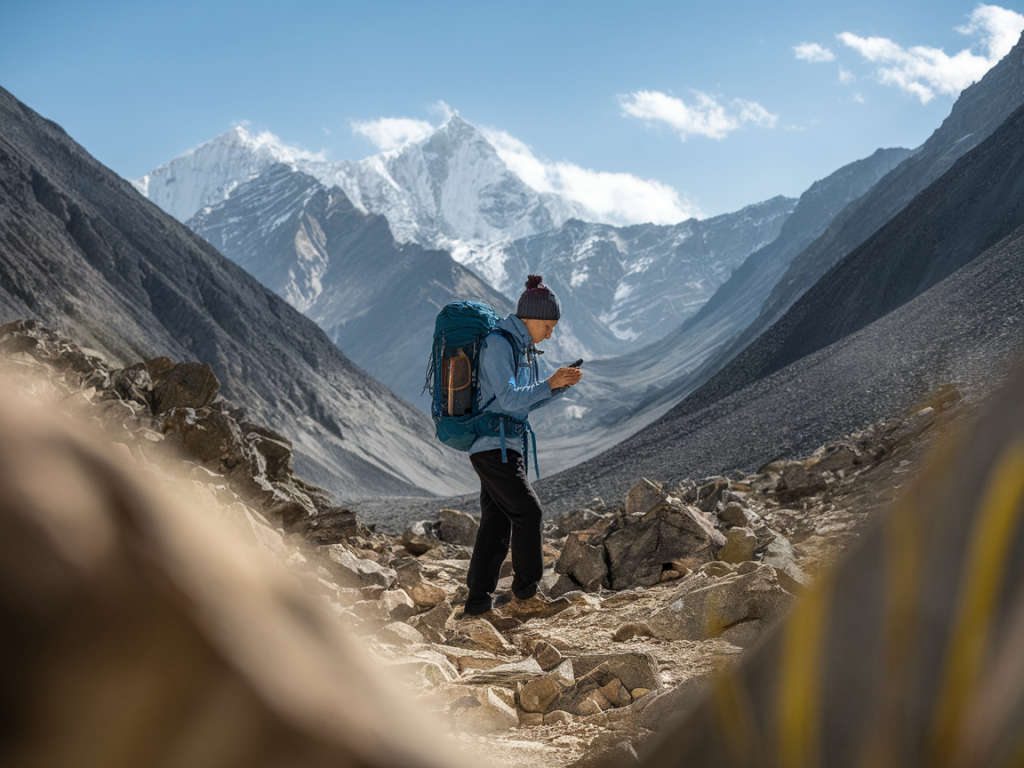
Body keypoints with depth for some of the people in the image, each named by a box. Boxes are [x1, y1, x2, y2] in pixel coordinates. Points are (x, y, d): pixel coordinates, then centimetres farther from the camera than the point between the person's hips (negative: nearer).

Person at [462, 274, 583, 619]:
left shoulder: (522, 345, 14)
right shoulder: (497, 344, -15)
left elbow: (529, 400, 18)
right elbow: (509, 399, -21)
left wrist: (560, 385, 3)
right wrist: (550, 384, -20)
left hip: (508, 446, 9)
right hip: (493, 445, -9)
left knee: (496, 522, 8)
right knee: (528, 513, -9)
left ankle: (478, 604, 11)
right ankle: (524, 596, -2)